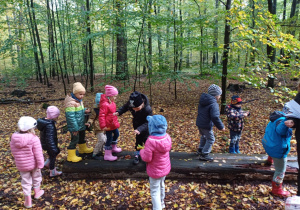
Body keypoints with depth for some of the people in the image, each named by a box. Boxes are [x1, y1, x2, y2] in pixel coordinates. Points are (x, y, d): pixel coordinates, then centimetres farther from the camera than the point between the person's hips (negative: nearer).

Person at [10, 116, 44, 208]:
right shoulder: (34, 139, -24)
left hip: (21, 165, 3)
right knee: (36, 177, 23)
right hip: (33, 164, -3)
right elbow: (38, 153, -22)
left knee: (25, 181, 17)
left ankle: (28, 201, 24)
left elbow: (13, 151, 5)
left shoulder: (13, 138, -7)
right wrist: (40, 165, -13)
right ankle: (37, 193, 44)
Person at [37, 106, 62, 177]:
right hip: (49, 145, -9)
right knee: (52, 157, 10)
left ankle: (47, 164, 34)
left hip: (44, 143, 9)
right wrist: (53, 148, -24)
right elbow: (50, 138, -31)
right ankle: (52, 172, 29)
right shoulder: (50, 126, -31)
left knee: (57, 151, 27)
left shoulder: (44, 121, -1)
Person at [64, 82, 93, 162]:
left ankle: (83, 148, 49)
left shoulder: (79, 100, 4)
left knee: (82, 137, 26)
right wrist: (75, 128, -24)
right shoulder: (71, 103, -25)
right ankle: (71, 156, 15)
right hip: (75, 126, -9)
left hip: (81, 125, 9)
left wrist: (85, 111, -5)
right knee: (74, 139, 1)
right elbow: (70, 116, -26)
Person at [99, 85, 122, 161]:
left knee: (116, 134, 25)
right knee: (109, 138, -1)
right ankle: (107, 155, 12)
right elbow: (101, 116, -26)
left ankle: (113, 148, 48)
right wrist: (103, 126, -27)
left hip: (113, 123, 10)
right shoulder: (105, 104, -25)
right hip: (108, 125, -10)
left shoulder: (111, 102, 5)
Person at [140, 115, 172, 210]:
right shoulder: (167, 137, -14)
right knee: (161, 186, 31)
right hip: (165, 168, 7)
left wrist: (142, 151, -5)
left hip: (155, 171, -7)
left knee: (155, 192, 11)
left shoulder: (151, 141, -33)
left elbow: (147, 158, -25)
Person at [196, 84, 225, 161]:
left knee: (204, 137, 29)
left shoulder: (203, 100, 5)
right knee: (210, 139, 10)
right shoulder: (213, 104, -23)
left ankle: (200, 150, 43)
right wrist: (221, 126, -20)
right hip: (206, 125, -9)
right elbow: (215, 117, -31)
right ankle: (204, 155, 14)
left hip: (199, 123, 9)